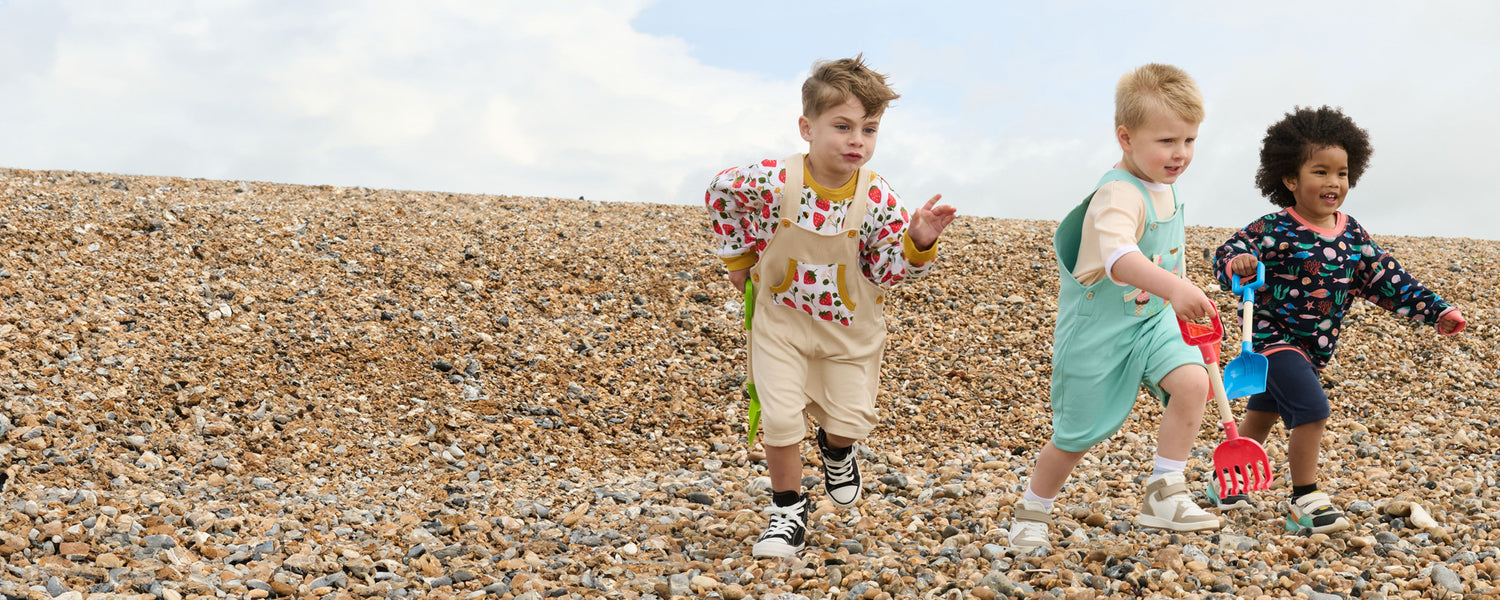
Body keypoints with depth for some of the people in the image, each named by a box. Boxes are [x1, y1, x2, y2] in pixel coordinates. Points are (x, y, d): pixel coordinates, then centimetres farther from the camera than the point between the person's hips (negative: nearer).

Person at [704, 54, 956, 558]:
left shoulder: (879, 199, -21)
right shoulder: (772, 181, -24)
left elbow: (883, 272, -13)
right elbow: (720, 193, -3)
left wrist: (917, 243, -32)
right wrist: (738, 256, 4)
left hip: (852, 327, 1)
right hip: (781, 320, -1)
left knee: (852, 418, 8)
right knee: (780, 418, -6)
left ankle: (836, 450, 48)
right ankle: (788, 508, 18)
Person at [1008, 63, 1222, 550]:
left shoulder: (1164, 189, 2)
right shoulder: (1119, 195, -28)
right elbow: (1118, 255, -49)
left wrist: (1184, 304, 25)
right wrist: (1172, 286, -63)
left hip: (1151, 319, 7)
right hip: (1096, 330, -7)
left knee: (1192, 381, -20)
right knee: (1077, 435, 6)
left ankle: (1164, 492, -9)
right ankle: (1033, 511, 31)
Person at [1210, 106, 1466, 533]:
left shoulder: (1352, 234, 1)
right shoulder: (1276, 229, -19)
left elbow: (1385, 278, 7)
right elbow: (1228, 253, -25)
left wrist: (1436, 310, 3)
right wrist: (1238, 264, -50)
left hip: (1312, 348, 8)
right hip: (1273, 336, -7)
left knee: (1262, 414, 20)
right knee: (1312, 411, -20)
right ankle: (1305, 501, -8)